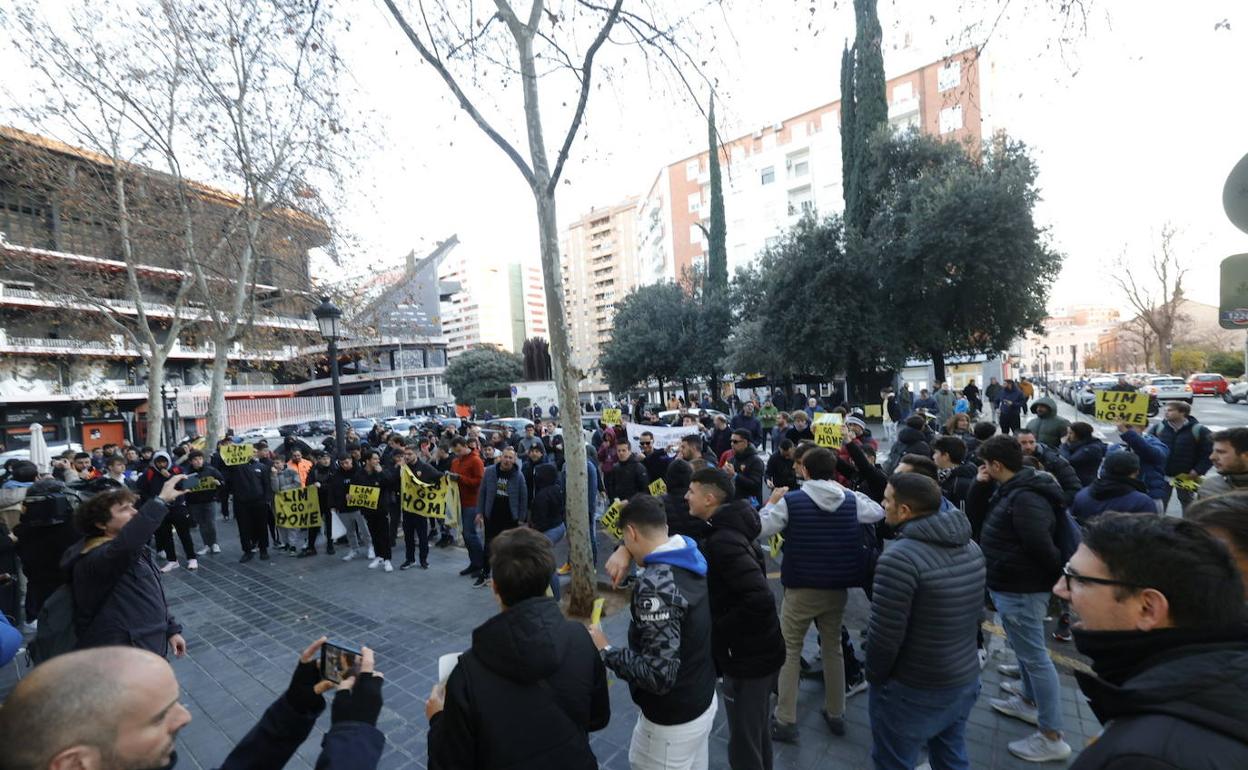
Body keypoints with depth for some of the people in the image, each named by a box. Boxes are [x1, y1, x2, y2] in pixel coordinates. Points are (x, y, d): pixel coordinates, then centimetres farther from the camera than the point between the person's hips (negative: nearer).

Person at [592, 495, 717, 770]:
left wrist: (606, 651, -18)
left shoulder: (656, 585, -30)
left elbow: (659, 674, -31)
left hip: (673, 719, -7)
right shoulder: (692, 555, -5)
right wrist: (625, 551, 0)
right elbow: (661, 540, 17)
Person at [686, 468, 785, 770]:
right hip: (759, 649, 9)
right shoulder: (729, 529, 3)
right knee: (758, 731, 27)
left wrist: (718, 630, -19)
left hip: (748, 656, -9)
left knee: (743, 744, 11)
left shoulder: (723, 541, -27)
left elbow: (760, 600, -34)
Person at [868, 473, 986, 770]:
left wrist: (874, 676, -5)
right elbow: (977, 612, 8)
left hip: (913, 691, -7)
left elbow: (884, 636, -24)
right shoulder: (971, 547, -2)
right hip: (967, 679, 7)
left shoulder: (900, 558, -29)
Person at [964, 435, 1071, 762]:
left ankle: (1051, 737, 10)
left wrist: (1060, 577, -11)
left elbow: (1041, 547, -27)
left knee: (1034, 656, -1)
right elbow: (974, 517, 11)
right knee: (1025, 650, 24)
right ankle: (1029, 701, 42)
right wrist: (980, 486, -2)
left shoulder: (1025, 498, -25)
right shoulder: (1008, 490, 7)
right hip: (1010, 585, 11)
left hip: (1021, 590, -11)